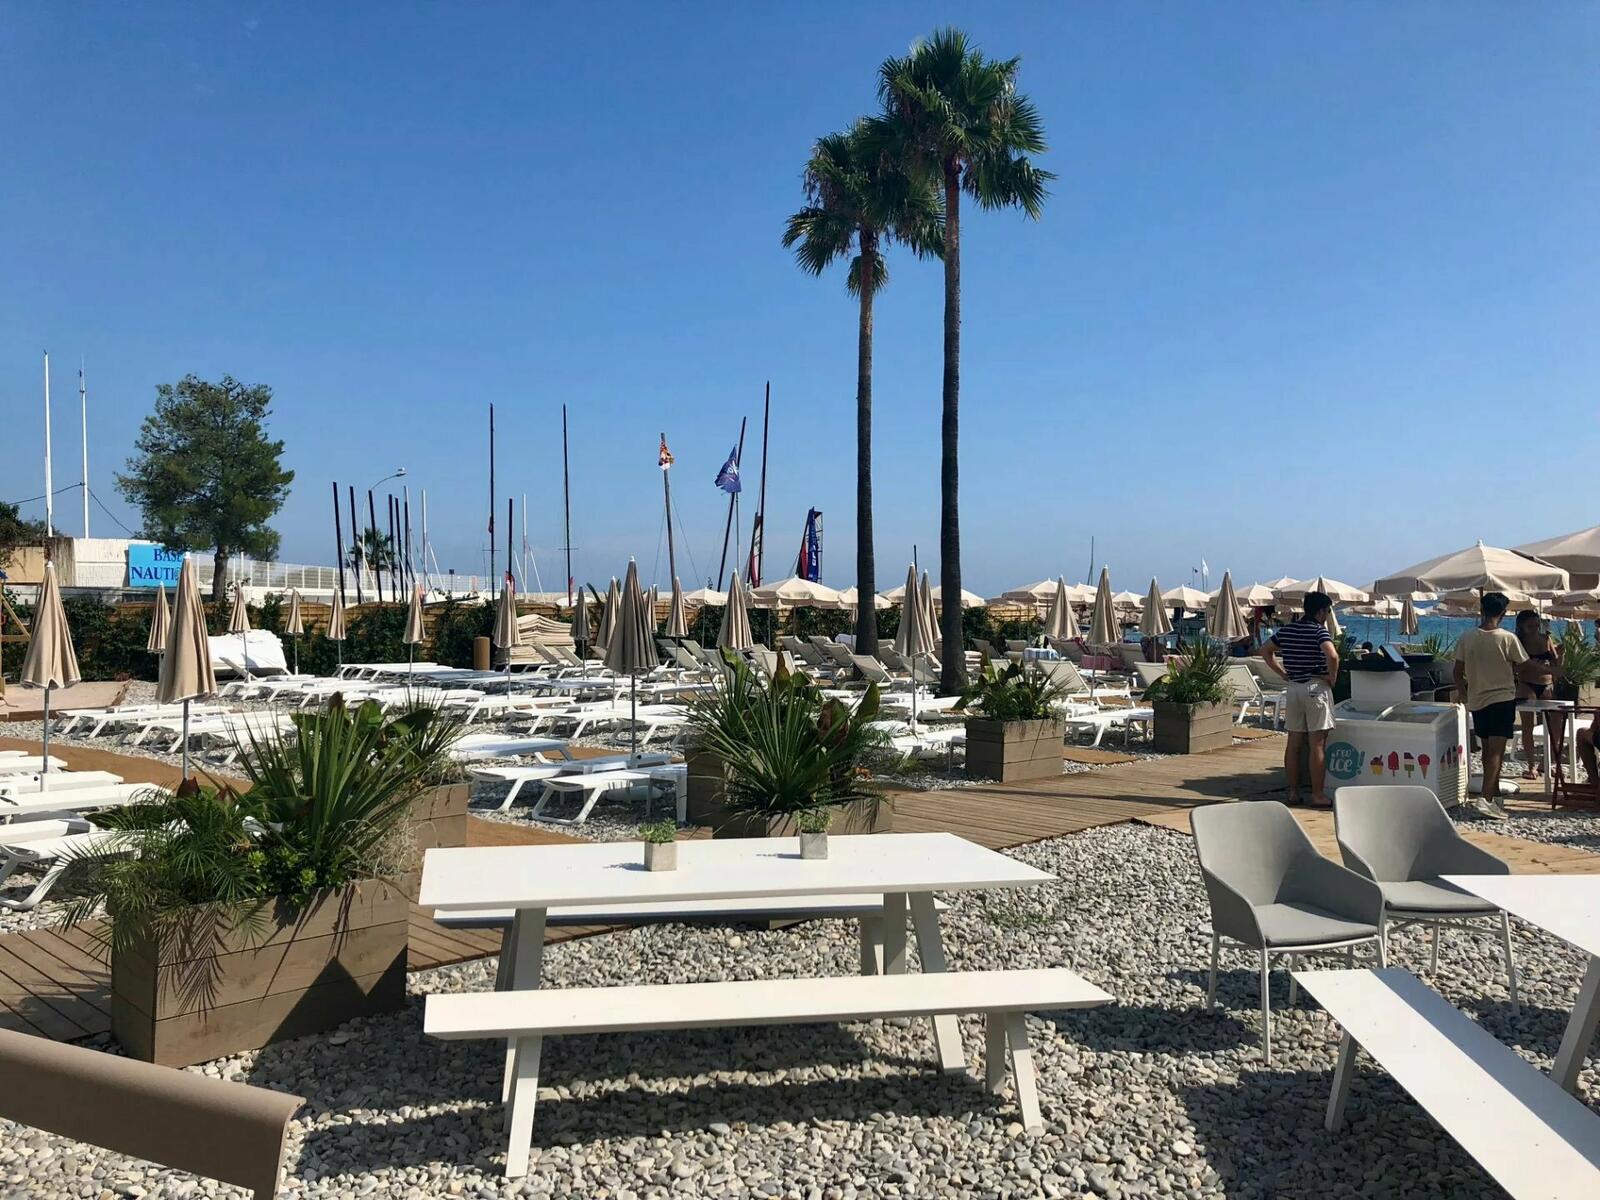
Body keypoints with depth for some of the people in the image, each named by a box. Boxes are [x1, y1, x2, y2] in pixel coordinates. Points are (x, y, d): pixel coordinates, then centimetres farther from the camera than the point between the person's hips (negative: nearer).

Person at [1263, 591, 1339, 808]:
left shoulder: (1286, 630, 9)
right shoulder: (1319, 631, -10)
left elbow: (1265, 651, 19)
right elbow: (1332, 655, -26)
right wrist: (1332, 678, -10)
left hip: (1293, 688, 6)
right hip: (1316, 688, -6)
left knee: (1294, 743, 10)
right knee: (1318, 744, -2)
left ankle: (1293, 792, 14)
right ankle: (1317, 795, 0)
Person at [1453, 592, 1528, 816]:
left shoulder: (1466, 638, -3)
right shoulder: (1508, 639, -12)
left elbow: (1458, 671, 3)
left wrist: (1463, 692, 17)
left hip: (1477, 701, 4)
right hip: (1502, 699, -4)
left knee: (1488, 749, 17)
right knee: (1496, 751, -7)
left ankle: (1495, 794, 30)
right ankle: (1487, 799, -18)